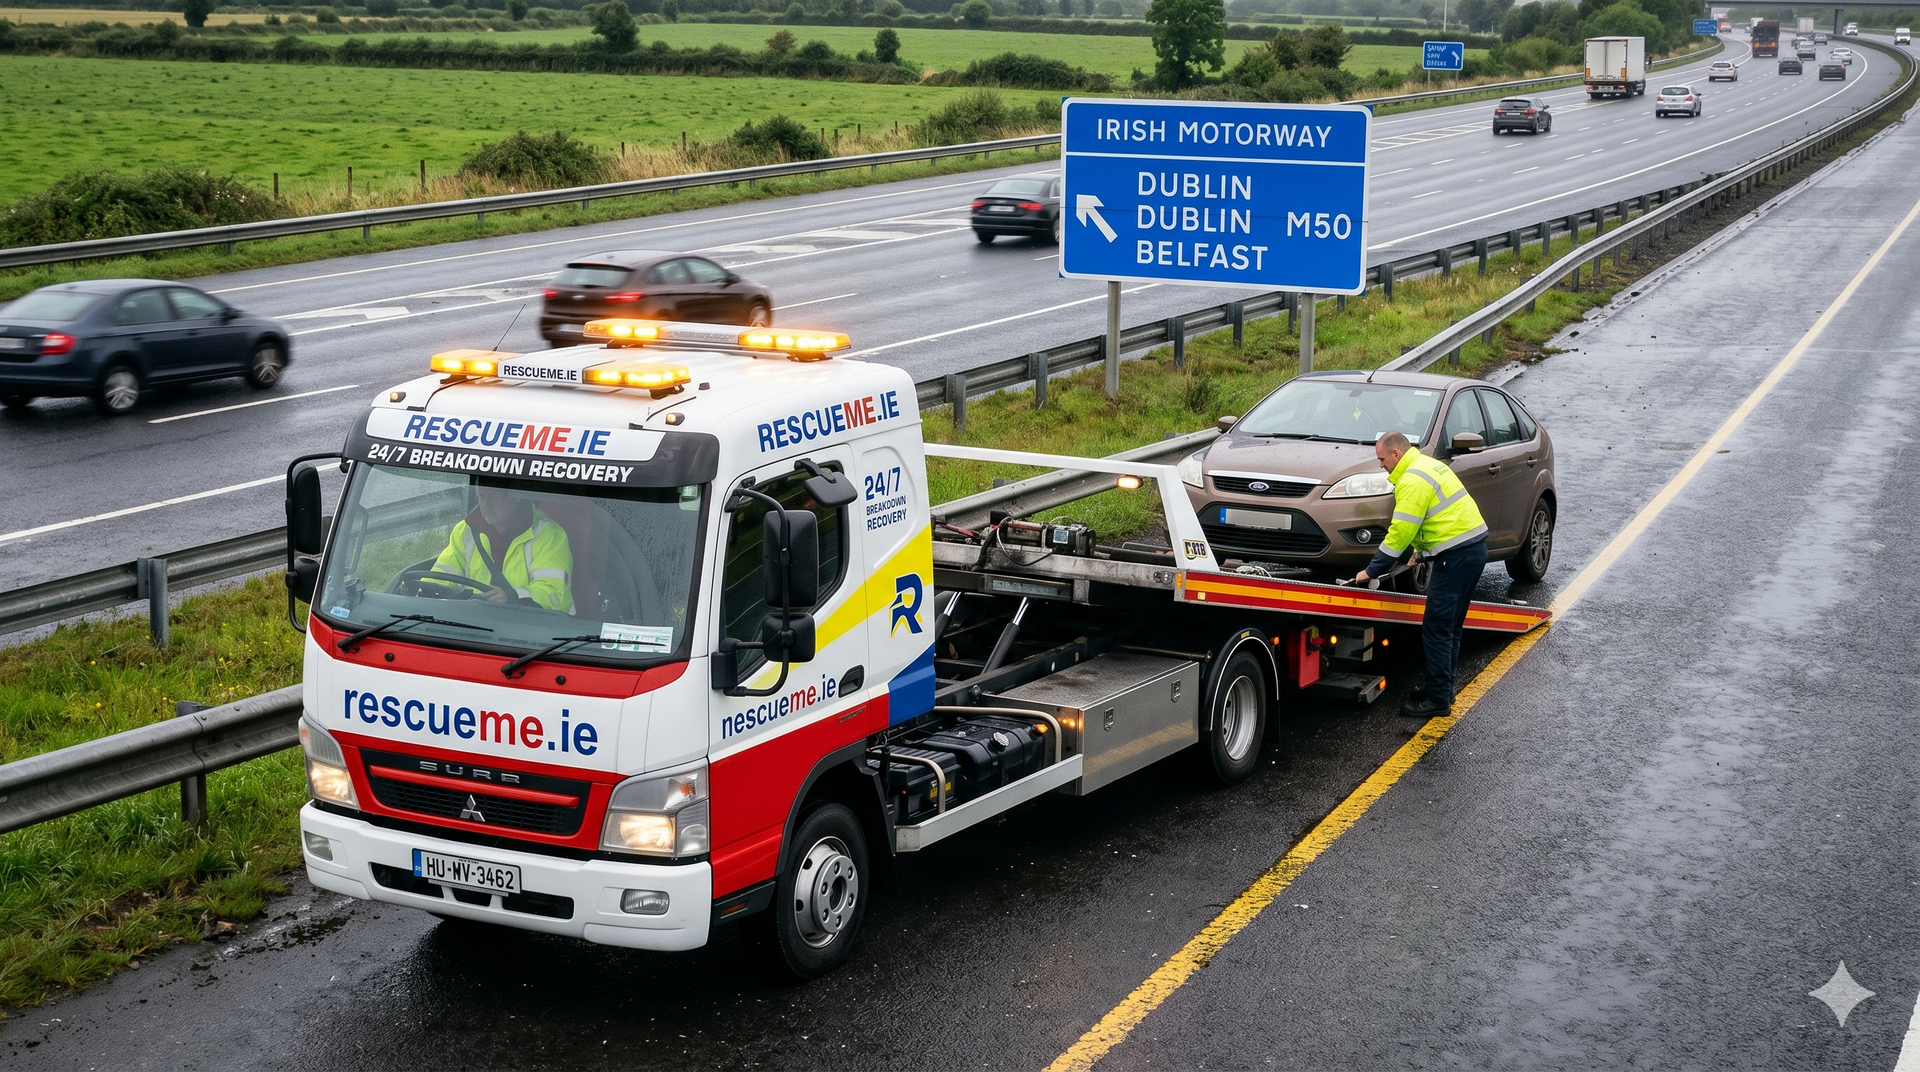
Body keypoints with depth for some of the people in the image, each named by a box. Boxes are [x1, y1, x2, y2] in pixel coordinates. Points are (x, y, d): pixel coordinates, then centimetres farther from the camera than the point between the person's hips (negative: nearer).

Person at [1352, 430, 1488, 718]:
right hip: (1474, 547, 11)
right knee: (1449, 627, 17)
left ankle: (1437, 699, -6)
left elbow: (1400, 532, -16)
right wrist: (1420, 549, 23)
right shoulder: (1427, 465, 18)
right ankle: (1443, 690, 24)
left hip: (1456, 554, -11)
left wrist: (1371, 571, -9)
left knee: (1436, 629, -8)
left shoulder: (1413, 481, -14)